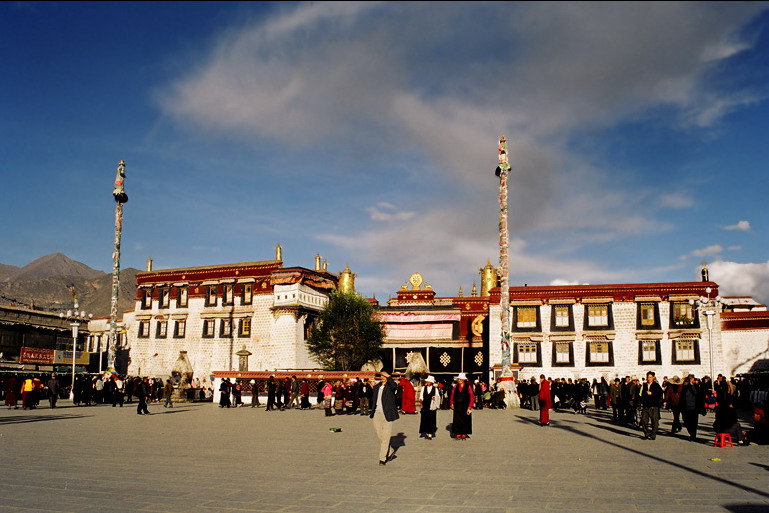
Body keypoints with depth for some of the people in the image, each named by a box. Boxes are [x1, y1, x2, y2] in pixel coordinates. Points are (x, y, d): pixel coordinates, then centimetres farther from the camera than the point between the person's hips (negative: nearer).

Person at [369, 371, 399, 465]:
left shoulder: (390, 386, -2)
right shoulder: (376, 387, 15)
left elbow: (394, 386, -27)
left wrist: (388, 376, -18)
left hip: (387, 414, -6)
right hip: (377, 414, 6)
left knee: (385, 437, -4)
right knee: (379, 436, 10)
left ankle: (382, 459, 1)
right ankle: (389, 453, 29)